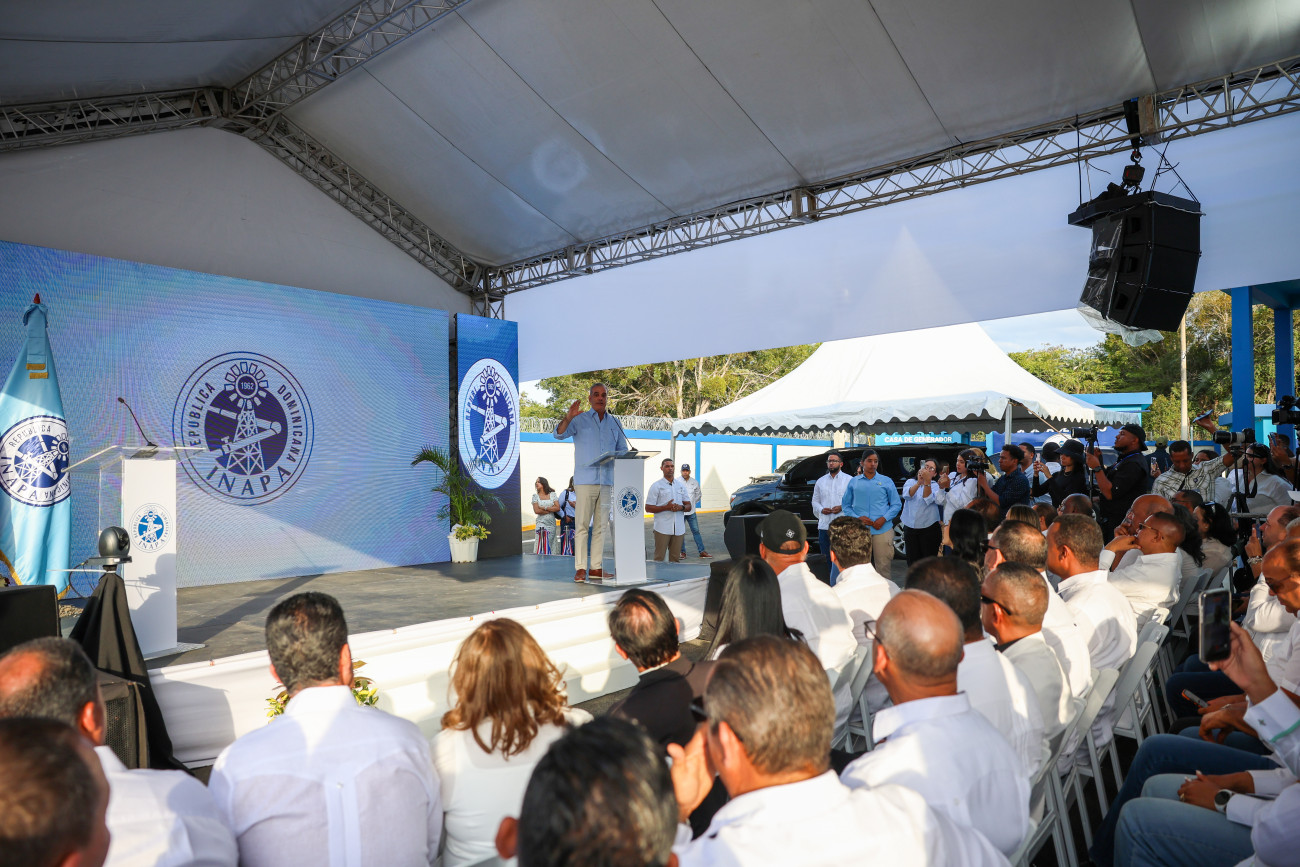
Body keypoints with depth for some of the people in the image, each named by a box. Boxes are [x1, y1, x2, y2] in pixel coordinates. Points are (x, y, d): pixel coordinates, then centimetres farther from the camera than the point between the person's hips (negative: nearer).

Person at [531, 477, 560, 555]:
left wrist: (544, 508, -9)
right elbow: (536, 511, -6)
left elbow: (557, 508, -3)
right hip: (541, 523, -2)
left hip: (552, 523, 2)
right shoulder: (535, 496, 7)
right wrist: (551, 510, -4)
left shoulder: (552, 494, 9)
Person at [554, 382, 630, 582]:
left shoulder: (614, 423, 16)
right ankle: (580, 568, -4)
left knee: (601, 526, 5)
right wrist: (568, 417, -26)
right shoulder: (580, 420, 5)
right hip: (585, 480, -4)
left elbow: (623, 450, 19)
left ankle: (596, 567, 10)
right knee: (582, 525, -6)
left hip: (608, 481, 4)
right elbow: (559, 434, -8)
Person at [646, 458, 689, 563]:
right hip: (662, 528, -4)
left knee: (675, 558, 7)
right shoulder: (656, 486, 1)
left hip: (679, 528, 4)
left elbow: (689, 506, 15)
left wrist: (681, 507, -8)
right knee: (659, 558, -4)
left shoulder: (681, 485, 15)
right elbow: (648, 508, -4)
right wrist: (666, 507, -15)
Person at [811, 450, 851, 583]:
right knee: (828, 557, 10)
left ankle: (834, 586, -11)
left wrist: (842, 508, -13)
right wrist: (821, 509, -1)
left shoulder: (849, 480, 5)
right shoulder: (821, 481, 17)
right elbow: (815, 501, 19)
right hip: (824, 525, 5)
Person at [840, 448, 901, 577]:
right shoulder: (853, 482, 10)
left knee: (883, 567, -1)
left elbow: (897, 504, 8)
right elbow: (846, 505, 10)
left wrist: (883, 519, -8)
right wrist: (857, 518, -8)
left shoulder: (886, 481, 9)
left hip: (883, 530, -1)